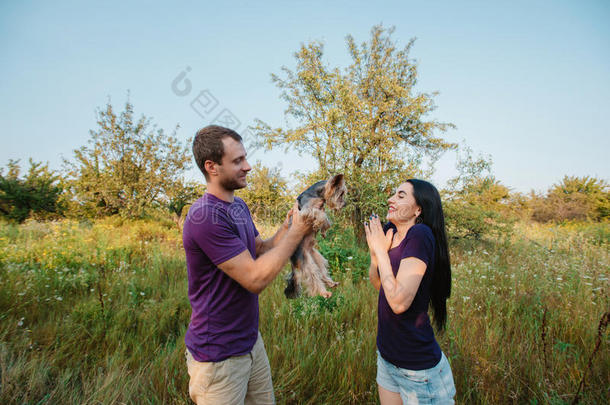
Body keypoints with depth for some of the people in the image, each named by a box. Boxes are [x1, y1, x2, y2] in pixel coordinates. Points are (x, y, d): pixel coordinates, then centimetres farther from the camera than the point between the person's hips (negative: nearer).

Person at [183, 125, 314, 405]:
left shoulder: (239, 205, 5)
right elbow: (255, 279, -25)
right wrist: (295, 233, -18)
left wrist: (286, 229, -8)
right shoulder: (206, 217, -25)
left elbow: (259, 251, 8)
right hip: (219, 354, -8)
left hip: (250, 338, 8)